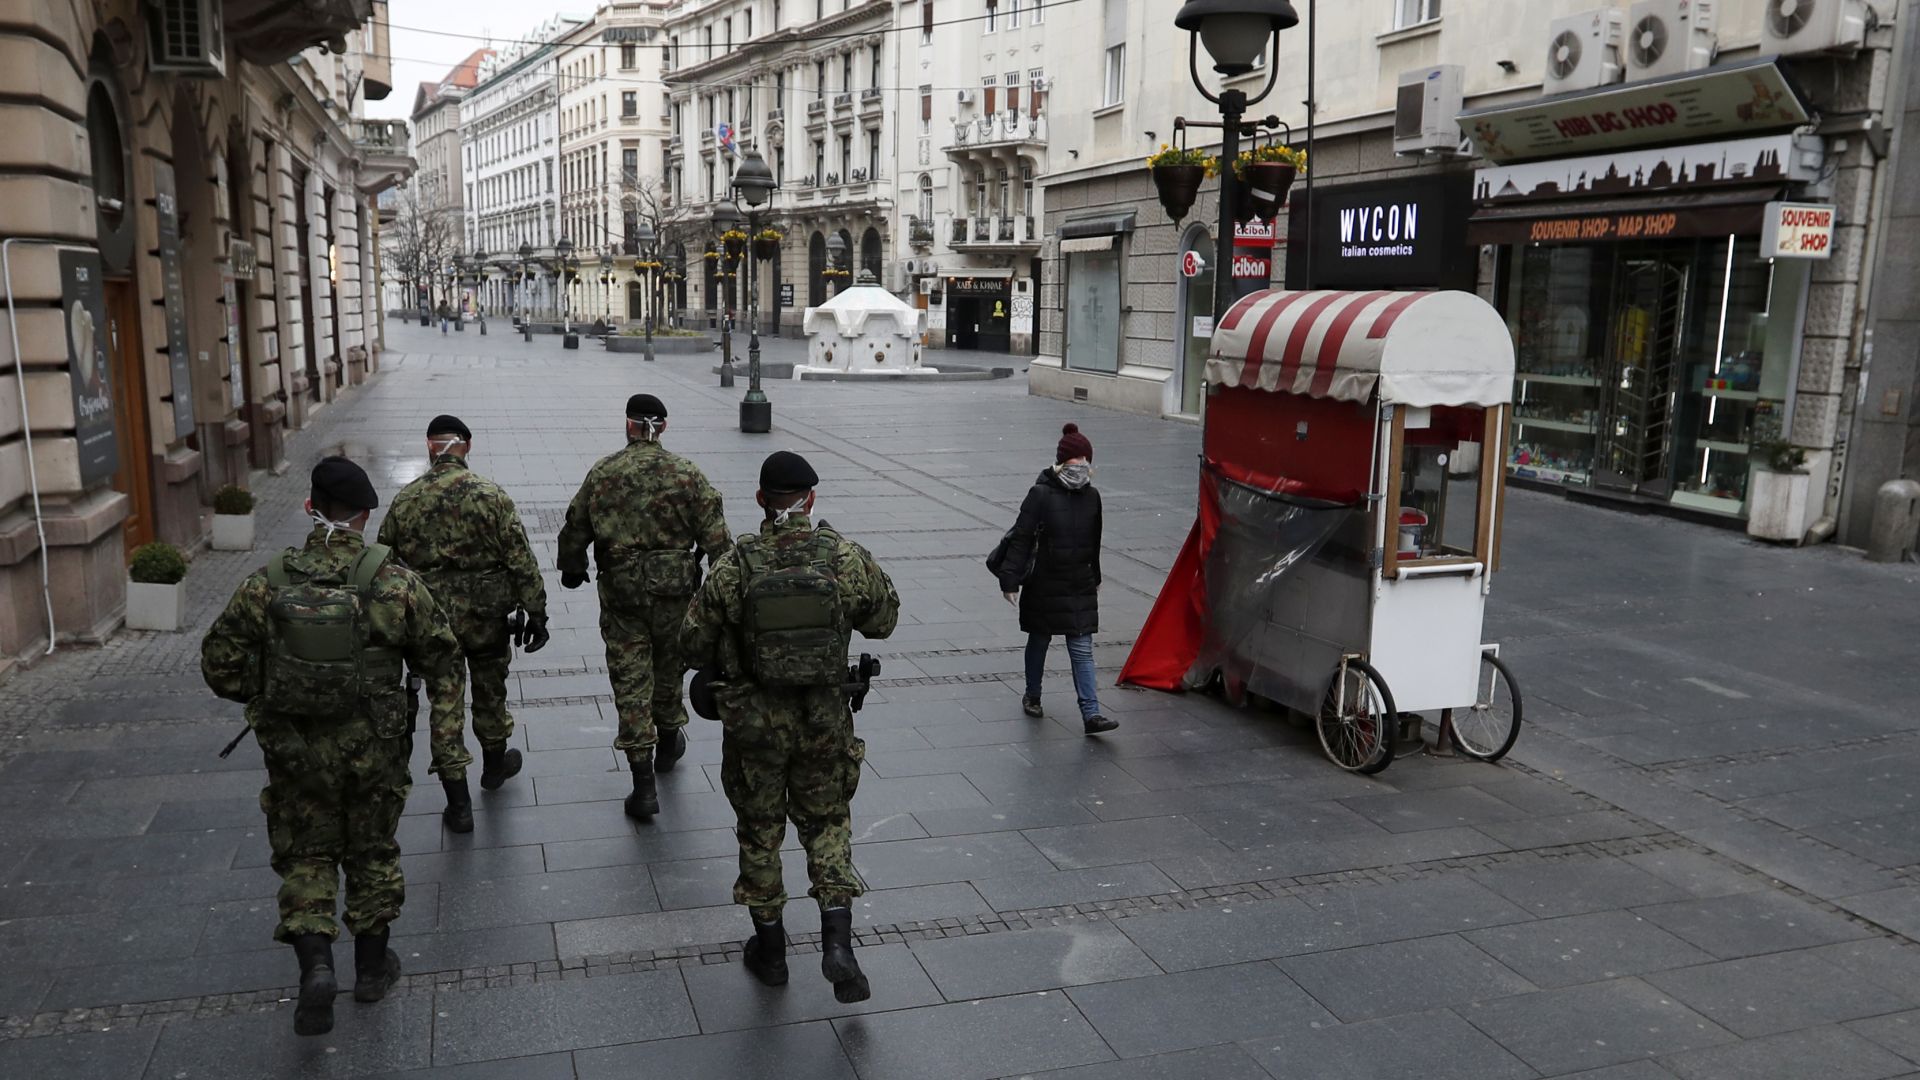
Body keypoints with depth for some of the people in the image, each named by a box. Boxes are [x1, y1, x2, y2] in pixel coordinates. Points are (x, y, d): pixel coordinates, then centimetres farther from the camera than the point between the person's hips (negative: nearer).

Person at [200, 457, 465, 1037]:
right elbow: (441, 656, -5)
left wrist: (263, 699, 17)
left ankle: (315, 962, -2)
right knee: (372, 851, 17)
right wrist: (447, 723, 6)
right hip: (374, 750, 0)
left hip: (294, 750, 0)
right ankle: (371, 965, 29)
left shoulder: (265, 584, -9)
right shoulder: (395, 583, -12)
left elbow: (220, 663, -2)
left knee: (306, 855, 15)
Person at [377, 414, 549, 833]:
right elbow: (521, 561, -13)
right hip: (486, 618, -1)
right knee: (490, 693, 21)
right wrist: (535, 613, -6)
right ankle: (494, 766, 43)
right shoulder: (490, 494, -12)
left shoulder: (404, 501, -4)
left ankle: (458, 805, 12)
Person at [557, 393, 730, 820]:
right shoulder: (688, 473, -4)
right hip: (674, 590, 1)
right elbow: (715, 536, -6)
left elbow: (574, 529, 7)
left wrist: (571, 569, 25)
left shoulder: (601, 473, -2)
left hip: (620, 592, -1)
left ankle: (644, 784, -1)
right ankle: (668, 742, 43)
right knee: (668, 668, 21)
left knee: (630, 680, 2)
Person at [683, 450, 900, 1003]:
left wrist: (720, 673, 14)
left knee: (760, 831, 16)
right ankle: (837, 940, 3)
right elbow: (884, 619, 4)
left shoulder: (735, 566, -14)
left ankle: (770, 949, 28)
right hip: (826, 720, 1)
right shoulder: (847, 558, -11)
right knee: (827, 821, 18)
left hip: (754, 723, -1)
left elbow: (696, 642, -6)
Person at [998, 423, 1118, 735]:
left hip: (1080, 587, 3)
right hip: (1044, 584, -3)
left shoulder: (1091, 496, 3)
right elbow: (1021, 538, -13)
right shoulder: (1041, 494, -12)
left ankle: (1091, 714, -3)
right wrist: (1010, 579, -17)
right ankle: (1032, 697, 36)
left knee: (1082, 649, -1)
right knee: (1039, 641, 15)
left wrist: (1094, 578, 22)